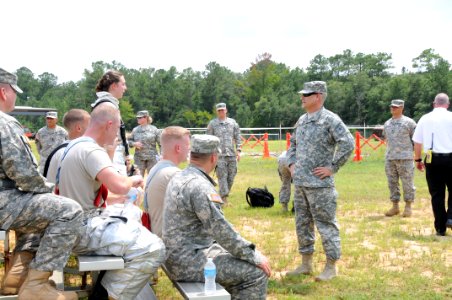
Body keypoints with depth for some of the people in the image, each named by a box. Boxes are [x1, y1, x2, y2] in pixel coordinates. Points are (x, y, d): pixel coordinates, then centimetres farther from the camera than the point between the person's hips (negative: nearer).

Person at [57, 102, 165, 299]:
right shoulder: (91, 150, -19)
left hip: (77, 223, 11)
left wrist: (116, 201, 19)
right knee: (153, 249, -22)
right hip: (84, 231, -11)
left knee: (133, 213, 32)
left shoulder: (75, 145, 13)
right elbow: (119, 185, -34)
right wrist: (133, 180, -13)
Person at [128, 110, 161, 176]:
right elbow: (129, 141, 13)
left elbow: (160, 143, 0)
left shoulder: (154, 129, 0)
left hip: (152, 158, -2)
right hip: (139, 158, 2)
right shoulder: (135, 130, 7)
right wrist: (134, 143, -8)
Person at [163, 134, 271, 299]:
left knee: (241, 261, 20)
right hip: (189, 261, -10)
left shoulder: (181, 177, 11)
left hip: (181, 253, 10)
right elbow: (222, 231, -23)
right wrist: (254, 257, -13)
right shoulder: (199, 186, -21)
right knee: (256, 272, -10)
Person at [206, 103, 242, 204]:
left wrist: (238, 150, 2)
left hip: (231, 154, 3)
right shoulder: (212, 123, 4)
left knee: (231, 176, 6)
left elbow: (237, 137, 12)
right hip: (219, 154, -3)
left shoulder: (232, 122, 11)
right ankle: (224, 197, -10)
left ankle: (224, 195, 20)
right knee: (222, 176, -9)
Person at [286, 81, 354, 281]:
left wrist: (332, 168, -16)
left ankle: (331, 267, 10)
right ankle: (306, 264, 25)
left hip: (320, 184, -8)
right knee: (302, 223, 14)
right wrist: (292, 163, 14)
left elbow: (347, 144, -18)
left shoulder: (330, 120, -10)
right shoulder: (302, 120, 13)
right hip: (300, 182, 8)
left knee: (325, 224, -1)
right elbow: (293, 143, 28)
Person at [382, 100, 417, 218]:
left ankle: (408, 207, 8)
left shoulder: (409, 122, -2)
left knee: (407, 183, -1)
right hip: (389, 158, 5)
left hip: (405, 158, -5)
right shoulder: (387, 123, 15)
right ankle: (395, 206, 17)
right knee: (392, 183, 8)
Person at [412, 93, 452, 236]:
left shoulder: (425, 118, 6)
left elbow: (417, 142, 8)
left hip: (432, 159, 2)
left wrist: (418, 159, 18)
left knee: (436, 193, 8)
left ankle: (440, 228, 10)